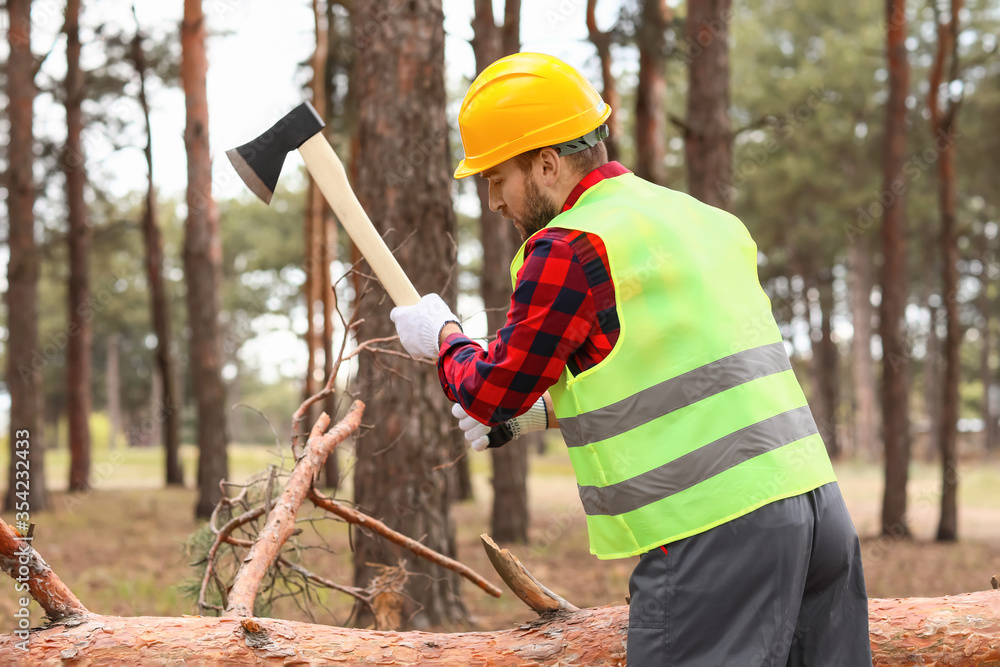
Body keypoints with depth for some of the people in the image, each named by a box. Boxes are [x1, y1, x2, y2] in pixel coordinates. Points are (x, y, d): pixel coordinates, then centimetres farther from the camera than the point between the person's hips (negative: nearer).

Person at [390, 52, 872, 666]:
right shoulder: (705, 220, 17)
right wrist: (548, 411, 26)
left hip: (715, 534, -8)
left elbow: (494, 391, -1)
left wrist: (443, 336, 20)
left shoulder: (570, 248, -9)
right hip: (818, 499, 9)